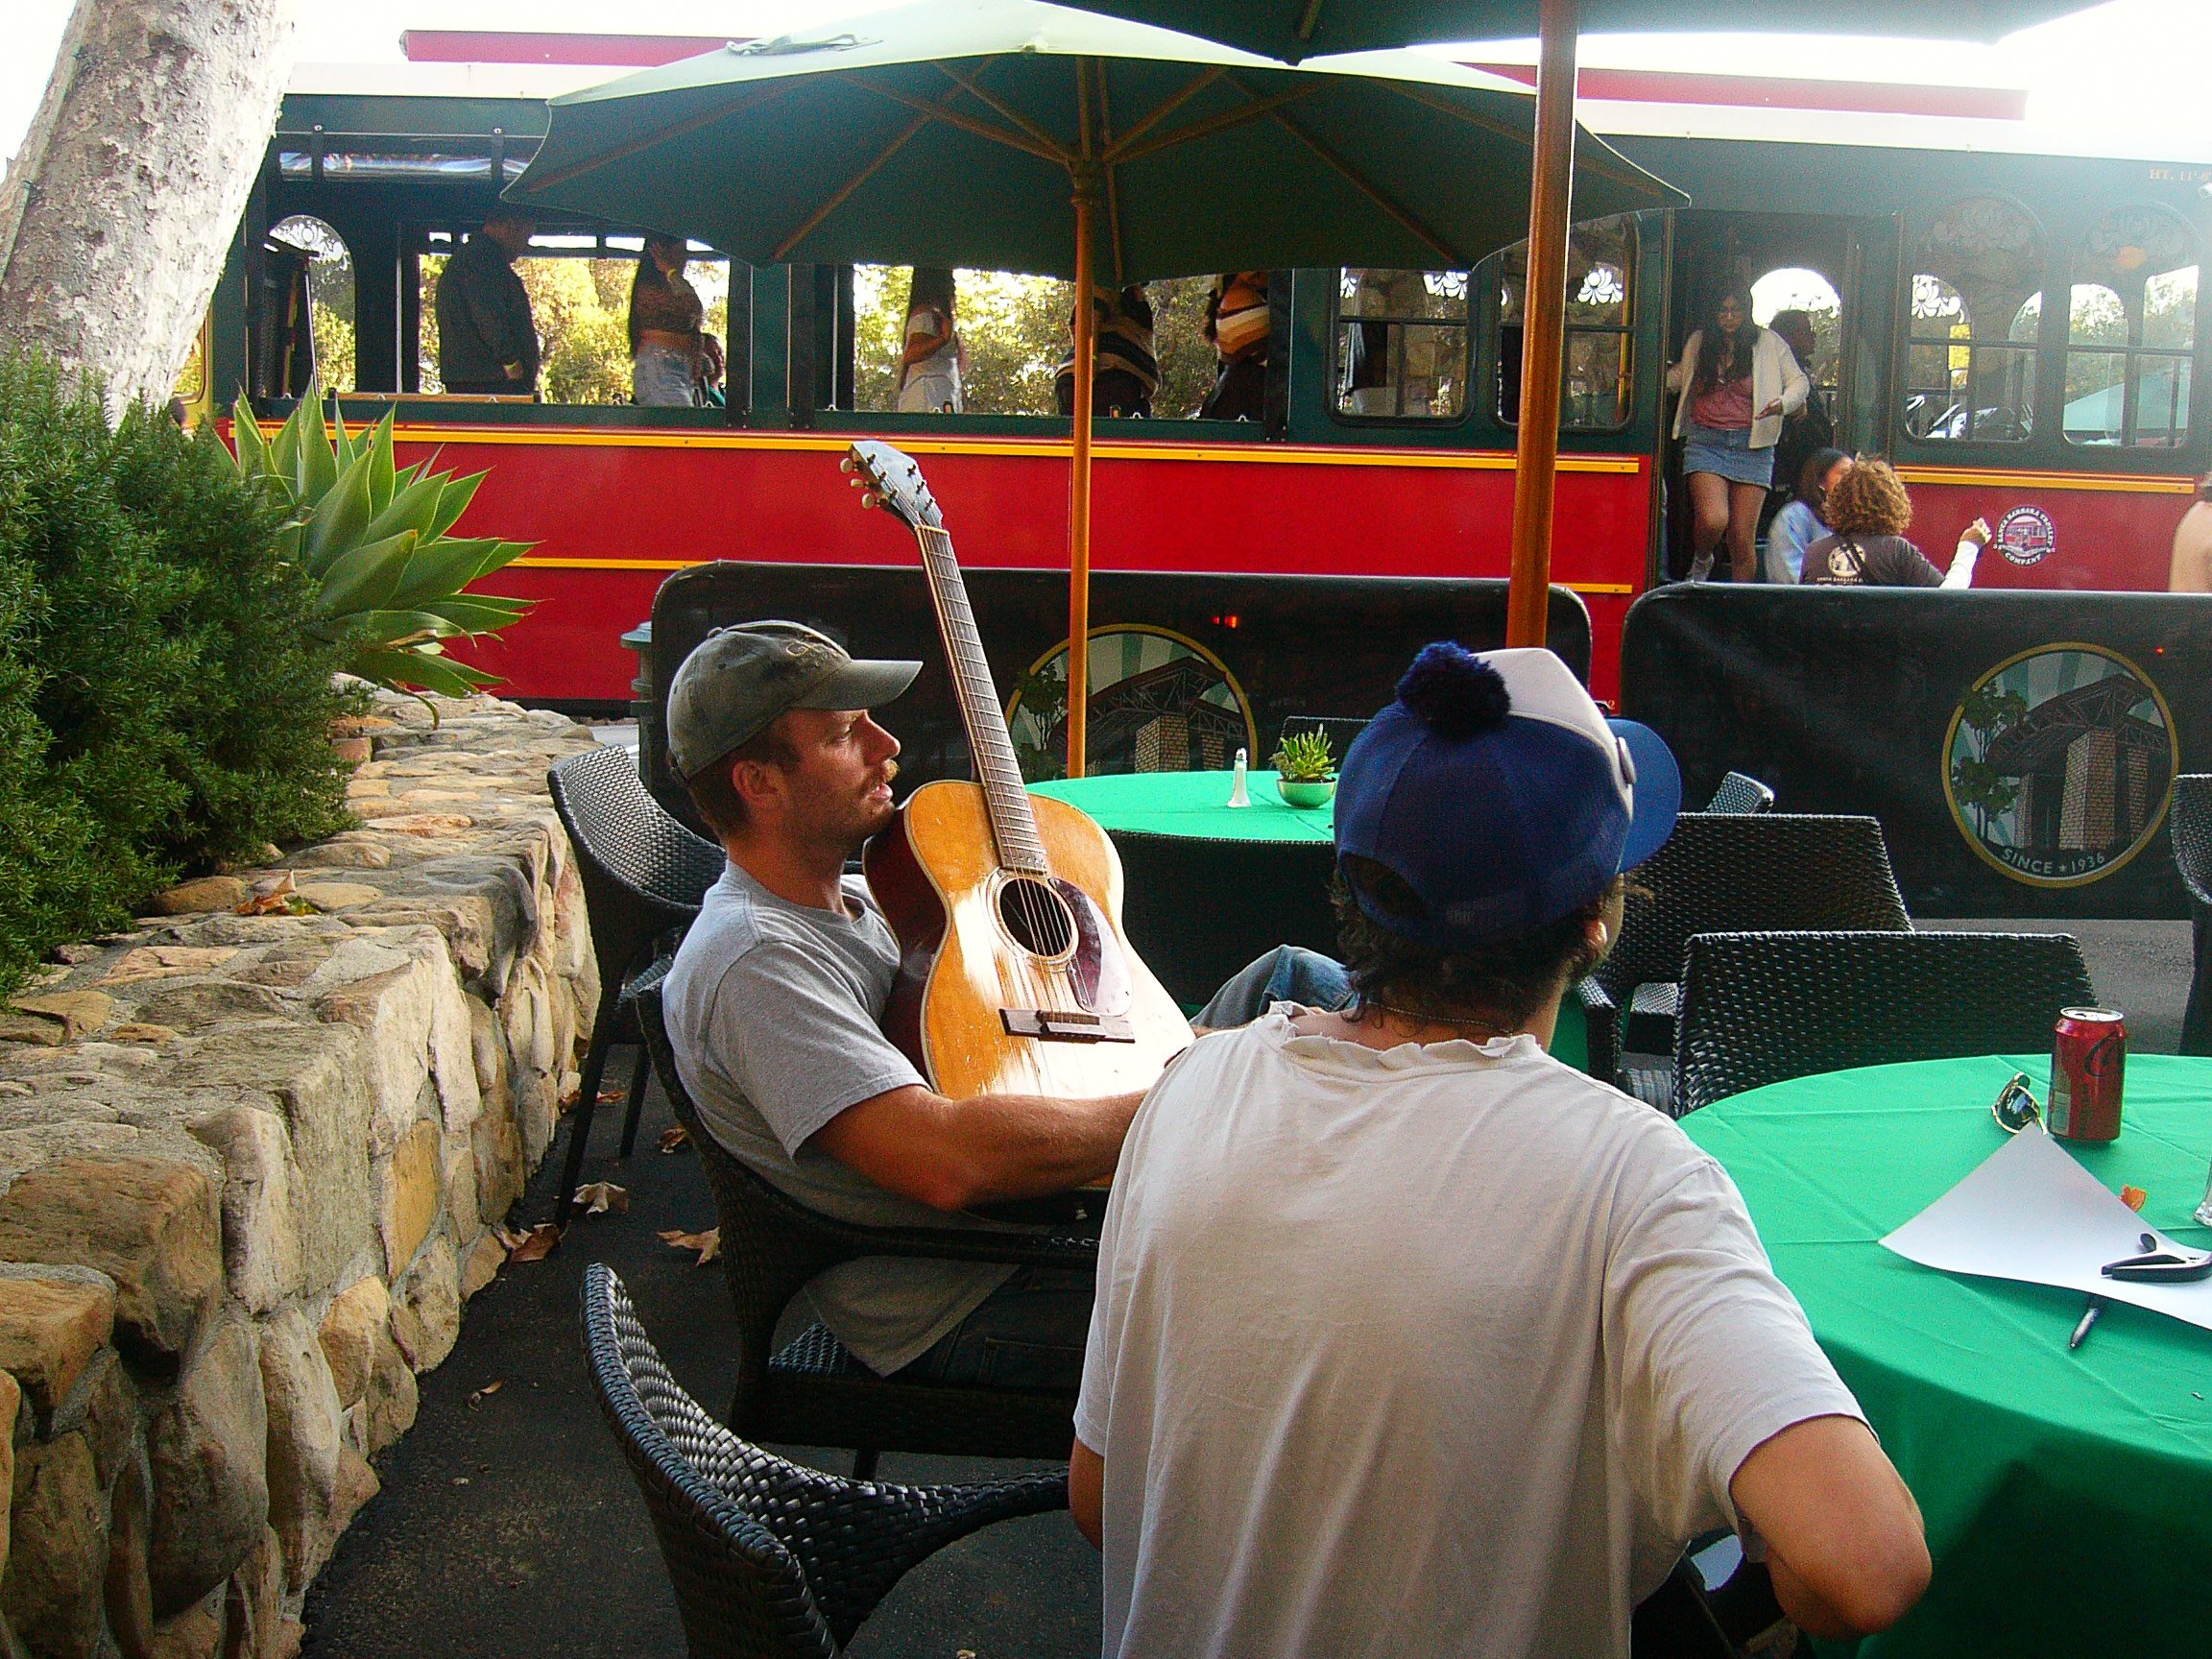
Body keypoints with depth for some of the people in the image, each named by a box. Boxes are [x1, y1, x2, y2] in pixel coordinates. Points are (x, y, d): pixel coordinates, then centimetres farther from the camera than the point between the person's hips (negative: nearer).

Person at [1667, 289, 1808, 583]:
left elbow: (1799, 382, 12)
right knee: (1713, 520, -23)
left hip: (1751, 447, -1)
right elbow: (1679, 377, 31)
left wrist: (1783, 403, -9)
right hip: (1706, 442, 1)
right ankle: (1701, 564, 11)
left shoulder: (1769, 343, 7)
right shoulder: (1698, 343, 13)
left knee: (1742, 540, -3)